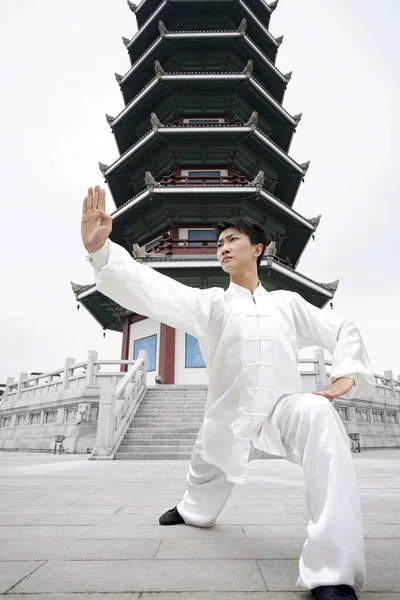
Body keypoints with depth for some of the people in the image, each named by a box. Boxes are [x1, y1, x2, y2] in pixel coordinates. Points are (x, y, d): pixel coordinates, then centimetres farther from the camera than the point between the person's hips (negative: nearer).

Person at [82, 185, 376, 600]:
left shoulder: (288, 302, 7)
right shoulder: (210, 303, 1)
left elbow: (344, 331, 14)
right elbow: (155, 292, -16)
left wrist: (347, 373, -7)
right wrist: (101, 250, -30)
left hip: (281, 408, 0)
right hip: (230, 414, 1)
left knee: (318, 416, -34)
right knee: (205, 482, 21)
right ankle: (191, 511, 61)